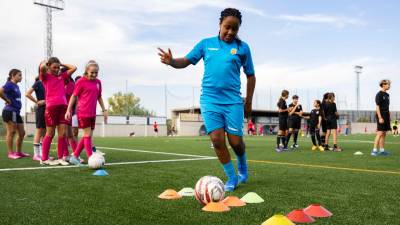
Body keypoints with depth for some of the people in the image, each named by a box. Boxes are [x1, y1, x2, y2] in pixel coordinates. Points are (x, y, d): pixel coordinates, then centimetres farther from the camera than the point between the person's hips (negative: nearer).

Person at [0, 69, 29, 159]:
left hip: (16, 112, 9)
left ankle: (19, 152, 20)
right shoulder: (9, 84, -10)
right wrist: (7, 100, -16)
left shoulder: (16, 86, 16)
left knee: (22, 133, 10)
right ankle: (11, 153, 3)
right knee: (11, 132, -4)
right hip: (10, 112, -9)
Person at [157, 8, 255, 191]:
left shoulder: (242, 47, 2)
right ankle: (232, 178, 13)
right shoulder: (206, 43, 5)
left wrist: (248, 102, 10)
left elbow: (250, 75, 10)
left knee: (235, 140, -1)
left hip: (233, 101, -1)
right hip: (210, 100, 1)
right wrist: (172, 61, -19)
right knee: (217, 139, -6)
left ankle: (242, 167, 33)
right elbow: (186, 61, 4)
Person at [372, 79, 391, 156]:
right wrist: (380, 118, -20)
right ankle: (374, 150, -10)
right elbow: (377, 107, -15)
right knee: (380, 133, -12)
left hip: (386, 116, 8)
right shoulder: (379, 94, -10)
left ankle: (382, 150, 13)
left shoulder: (387, 95, 15)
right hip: (381, 116, -8)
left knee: (384, 134, 9)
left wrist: (389, 116, 16)